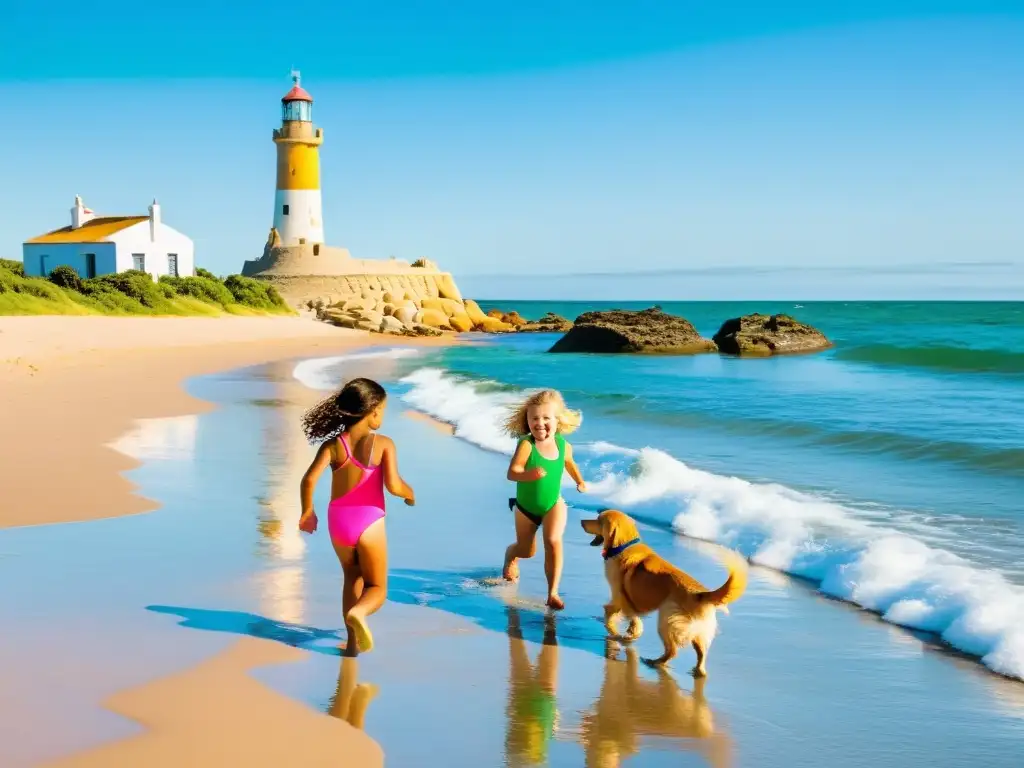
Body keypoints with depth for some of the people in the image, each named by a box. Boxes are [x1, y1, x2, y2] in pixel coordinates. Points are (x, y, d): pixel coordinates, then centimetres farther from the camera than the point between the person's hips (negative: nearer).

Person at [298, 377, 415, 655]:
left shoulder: (334, 444, -2)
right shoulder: (383, 444, -8)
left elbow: (309, 479, -11)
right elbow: (393, 486, -18)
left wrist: (307, 512, 4)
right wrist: (410, 493, 5)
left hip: (338, 521, 3)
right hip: (369, 522, -3)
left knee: (353, 577, 27)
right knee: (377, 588, 11)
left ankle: (353, 641, 21)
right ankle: (358, 612, -24)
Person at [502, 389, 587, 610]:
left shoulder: (563, 445, -11)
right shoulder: (526, 445, -27)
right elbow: (512, 472, -34)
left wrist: (580, 481, 16)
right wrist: (529, 474, -51)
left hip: (553, 505, 2)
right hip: (525, 506, -2)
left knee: (553, 541, -22)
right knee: (527, 551, 16)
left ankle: (553, 593, -14)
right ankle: (510, 554, 56)